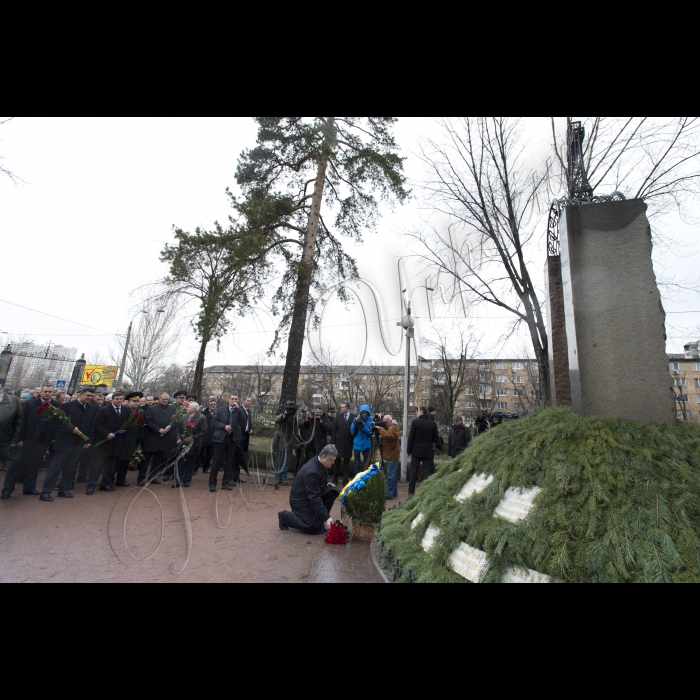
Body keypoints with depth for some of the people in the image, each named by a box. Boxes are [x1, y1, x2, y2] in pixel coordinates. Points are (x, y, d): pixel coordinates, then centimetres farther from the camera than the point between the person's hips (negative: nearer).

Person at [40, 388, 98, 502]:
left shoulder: (93, 409, 5)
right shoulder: (67, 406, -7)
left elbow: (92, 426, 7)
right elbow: (57, 421, -10)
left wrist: (89, 441, 2)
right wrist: (71, 428, -21)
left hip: (80, 443, 4)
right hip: (65, 441, -4)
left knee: (71, 467, 11)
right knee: (56, 466, 1)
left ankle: (64, 489, 21)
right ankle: (46, 491, 10)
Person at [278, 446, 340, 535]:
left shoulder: (321, 463, -7)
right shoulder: (311, 471, -33)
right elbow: (314, 498, -32)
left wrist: (326, 484, -5)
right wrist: (326, 517, -30)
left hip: (312, 494, 8)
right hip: (301, 500, -8)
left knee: (333, 491, -9)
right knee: (314, 528, -10)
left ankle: (318, 517, 7)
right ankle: (285, 516, 5)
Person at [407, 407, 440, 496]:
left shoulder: (415, 422, -8)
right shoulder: (433, 424, -3)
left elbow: (411, 438, -7)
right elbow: (436, 439, -1)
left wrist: (409, 450, 1)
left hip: (416, 451, 0)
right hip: (428, 452, 1)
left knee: (413, 471, 10)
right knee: (427, 473, 7)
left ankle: (411, 491, 16)